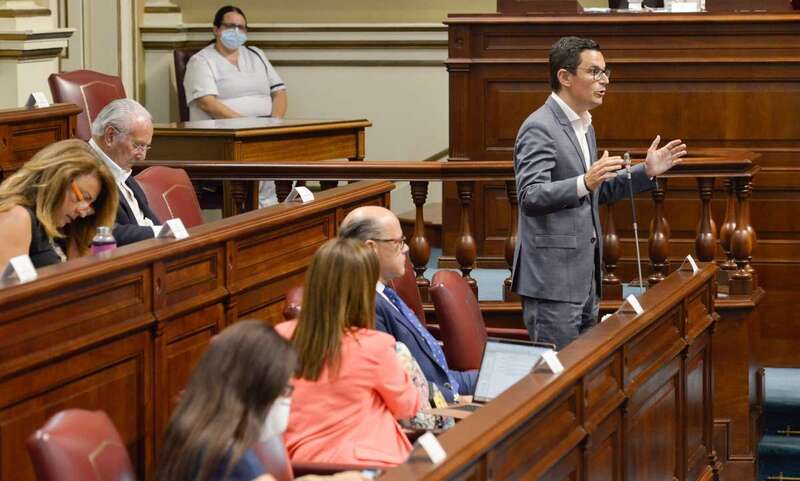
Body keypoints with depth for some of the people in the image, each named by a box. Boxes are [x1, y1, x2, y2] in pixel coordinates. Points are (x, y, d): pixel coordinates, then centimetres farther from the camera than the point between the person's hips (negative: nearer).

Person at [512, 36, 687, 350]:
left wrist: (645, 172, 13)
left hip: (584, 276, 10)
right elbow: (530, 196, -24)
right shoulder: (539, 128, -14)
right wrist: (585, 183, -38)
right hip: (552, 280, -10)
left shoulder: (584, 126, 16)